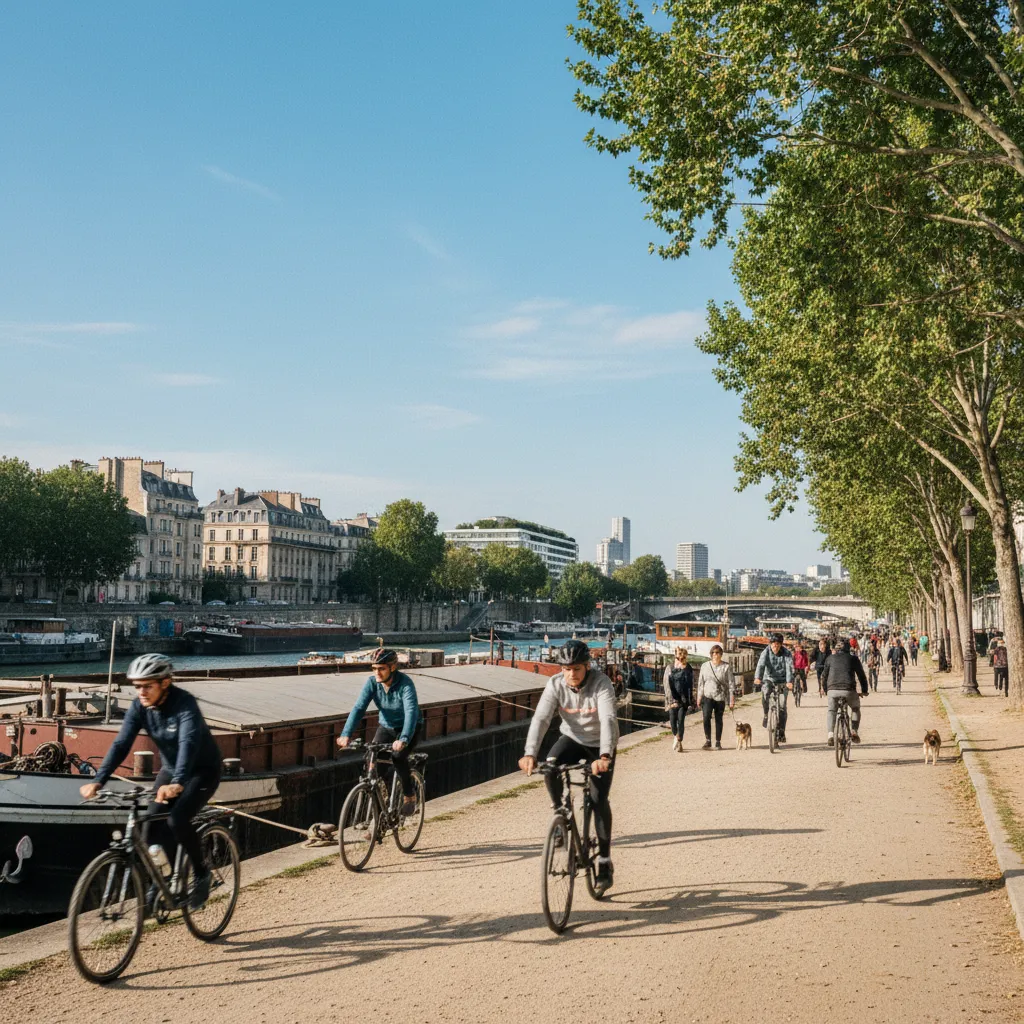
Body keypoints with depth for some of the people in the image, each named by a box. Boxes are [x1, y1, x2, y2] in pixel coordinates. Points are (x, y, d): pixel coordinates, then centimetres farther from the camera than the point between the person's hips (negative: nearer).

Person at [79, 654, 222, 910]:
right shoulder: (139, 706, -13)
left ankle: (201, 874, -2)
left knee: (178, 820, -25)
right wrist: (98, 781, -33)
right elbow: (121, 744, -19)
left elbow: (189, 743, -43)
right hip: (170, 769, 6)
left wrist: (177, 783, -59)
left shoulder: (184, 703, -29)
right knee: (153, 826, -7)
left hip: (203, 771, -6)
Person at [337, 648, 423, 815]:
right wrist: (346, 734, -40)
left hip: (409, 728, -4)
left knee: (398, 757, -28)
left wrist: (403, 739, -56)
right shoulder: (372, 682, -17)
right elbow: (358, 707, -25)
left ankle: (410, 796, -6)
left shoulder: (405, 683, -28)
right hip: (386, 727, 4)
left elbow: (411, 711, -40)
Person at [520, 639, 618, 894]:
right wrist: (530, 754, -44)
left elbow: (608, 720, -40)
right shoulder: (556, 684, -19)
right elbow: (540, 718, -29)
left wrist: (604, 756, -55)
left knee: (598, 800, -11)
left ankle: (604, 862, 4)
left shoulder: (601, 683, -27)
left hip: (599, 746, -2)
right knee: (550, 765, -30)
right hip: (572, 738, 2)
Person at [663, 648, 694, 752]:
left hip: (684, 699, 0)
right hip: (672, 699, 0)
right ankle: (675, 737, 30)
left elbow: (690, 685, 7)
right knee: (673, 720, 4)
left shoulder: (688, 669, 3)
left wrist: (690, 701, 3)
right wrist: (672, 700, -14)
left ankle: (679, 741, -1)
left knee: (681, 720, -8)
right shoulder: (669, 668, -2)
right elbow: (667, 685, -6)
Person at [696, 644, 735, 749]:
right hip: (707, 696, 1)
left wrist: (732, 700, -3)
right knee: (706, 717, -14)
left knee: (719, 720, 6)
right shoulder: (705, 666, 7)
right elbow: (700, 682, 11)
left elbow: (731, 684, 0)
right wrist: (699, 697, 8)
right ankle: (707, 740, -3)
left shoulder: (726, 667, -1)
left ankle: (718, 742, 17)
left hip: (720, 697, -1)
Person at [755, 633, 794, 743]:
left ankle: (781, 732, 4)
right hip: (768, 680, 0)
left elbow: (789, 668, -22)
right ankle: (766, 715, -2)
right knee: (765, 695, -30)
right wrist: (757, 678, -41)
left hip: (782, 682, 0)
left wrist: (789, 682, -40)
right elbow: (761, 665, -23)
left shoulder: (786, 654, -9)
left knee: (782, 706, -8)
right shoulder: (766, 652, -8)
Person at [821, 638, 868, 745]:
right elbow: (861, 675, 16)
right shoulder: (853, 659, 14)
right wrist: (864, 691, 27)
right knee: (855, 708, 27)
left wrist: (826, 690, 31)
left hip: (832, 690, 1)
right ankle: (854, 732, 14)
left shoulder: (830, 658, 17)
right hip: (849, 690, 0)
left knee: (830, 711, 20)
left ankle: (830, 735, 0)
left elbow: (824, 676, 19)